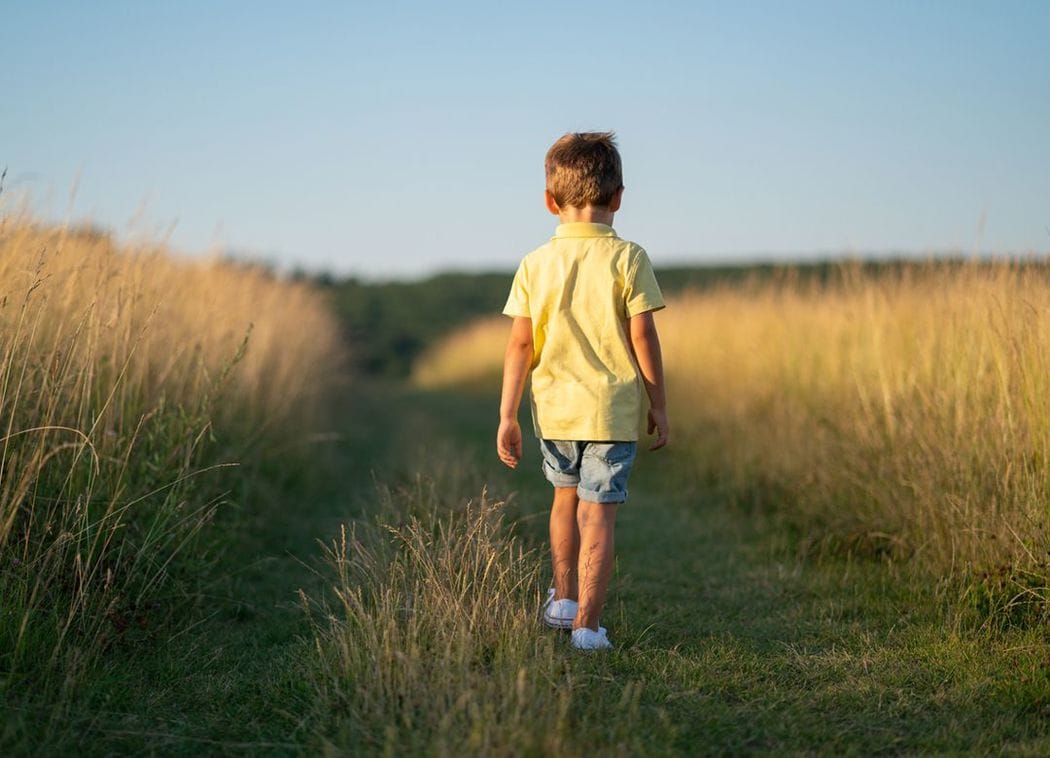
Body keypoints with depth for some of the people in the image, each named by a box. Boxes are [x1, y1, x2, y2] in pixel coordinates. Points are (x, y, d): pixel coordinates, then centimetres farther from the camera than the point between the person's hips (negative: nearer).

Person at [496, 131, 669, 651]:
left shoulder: (535, 264, -1)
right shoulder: (627, 258, -8)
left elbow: (520, 344, -2)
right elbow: (642, 337, -8)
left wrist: (507, 416, 2)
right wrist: (659, 406, 1)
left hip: (554, 408, 3)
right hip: (613, 410, -3)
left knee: (566, 495, 24)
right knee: (599, 514, 0)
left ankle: (563, 600, 33)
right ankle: (587, 624, -1)